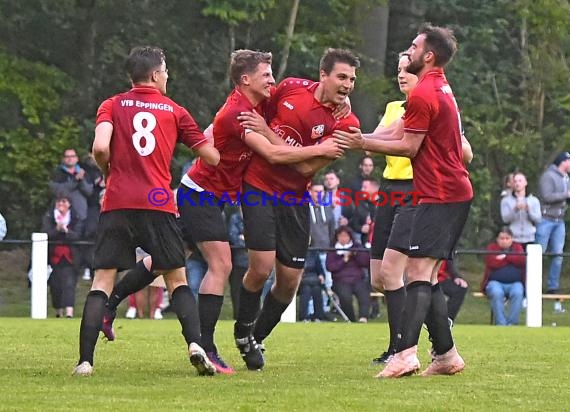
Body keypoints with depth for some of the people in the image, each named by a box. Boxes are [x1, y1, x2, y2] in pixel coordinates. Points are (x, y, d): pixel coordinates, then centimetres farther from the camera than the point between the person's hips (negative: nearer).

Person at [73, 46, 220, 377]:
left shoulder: (112, 106, 8)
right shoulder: (175, 111, 11)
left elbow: (100, 148, -9)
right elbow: (212, 157, 12)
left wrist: (108, 171, 12)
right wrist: (210, 137, 34)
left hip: (117, 203, 0)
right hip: (159, 205, 0)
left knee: (102, 281, 2)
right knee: (177, 279, 11)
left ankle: (85, 360, -8)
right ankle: (195, 344, -9)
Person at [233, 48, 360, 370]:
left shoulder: (345, 123, -10)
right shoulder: (291, 88, -7)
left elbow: (307, 166, -17)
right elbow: (264, 110, 17)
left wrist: (265, 132, -19)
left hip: (295, 198, 2)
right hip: (259, 186, -2)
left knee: (290, 278, 3)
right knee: (262, 267, -14)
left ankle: (257, 337, 28)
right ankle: (244, 332, 13)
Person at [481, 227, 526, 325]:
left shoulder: (518, 247, 15)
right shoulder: (492, 247, 11)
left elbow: (522, 261, -6)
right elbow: (492, 263, -9)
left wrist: (505, 256, -6)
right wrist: (511, 259, -2)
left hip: (515, 283, 1)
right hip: (496, 283, -1)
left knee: (518, 293, -33)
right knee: (497, 293, -35)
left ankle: (512, 323, -32)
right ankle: (500, 324, -33)